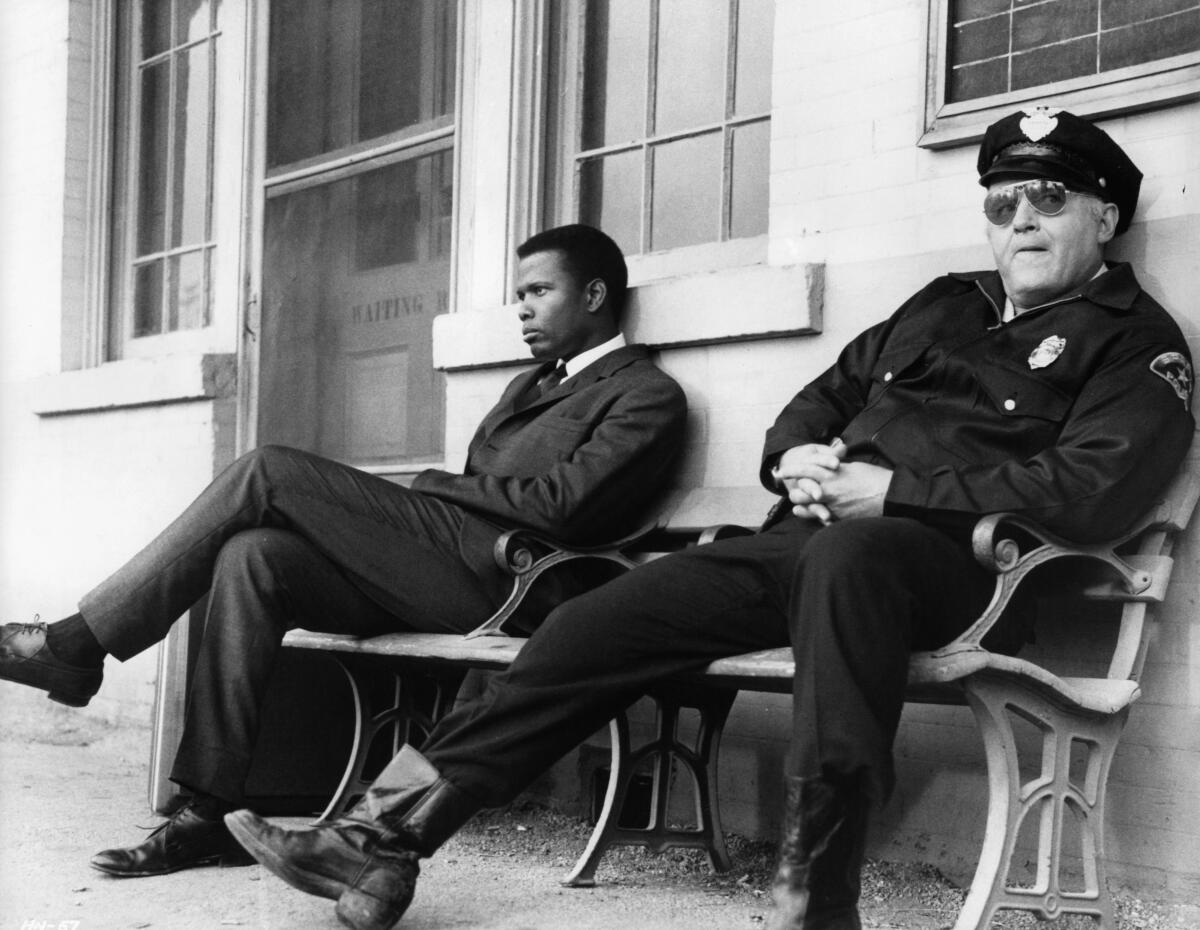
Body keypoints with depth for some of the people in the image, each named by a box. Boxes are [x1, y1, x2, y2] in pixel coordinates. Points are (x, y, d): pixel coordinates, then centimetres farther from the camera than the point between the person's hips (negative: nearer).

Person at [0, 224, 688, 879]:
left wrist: (433, 485, -4)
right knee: (251, 555, -18)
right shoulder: (534, 384, 32)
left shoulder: (648, 394, 3)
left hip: (499, 578, -8)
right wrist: (399, 503, 3)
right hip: (432, 571, 8)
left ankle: (80, 643, -7)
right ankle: (214, 812, -19)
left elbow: (561, 504, -12)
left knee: (269, 471, -14)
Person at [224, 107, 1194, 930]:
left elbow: (1092, 491, -11)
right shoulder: (944, 305, 25)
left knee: (849, 555, -42)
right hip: (806, 537, 6)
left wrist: (892, 490, -14)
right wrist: (797, 457, 4)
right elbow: (824, 395, 30)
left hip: (940, 556, -6)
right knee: (602, 618, -9)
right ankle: (388, 831, -7)